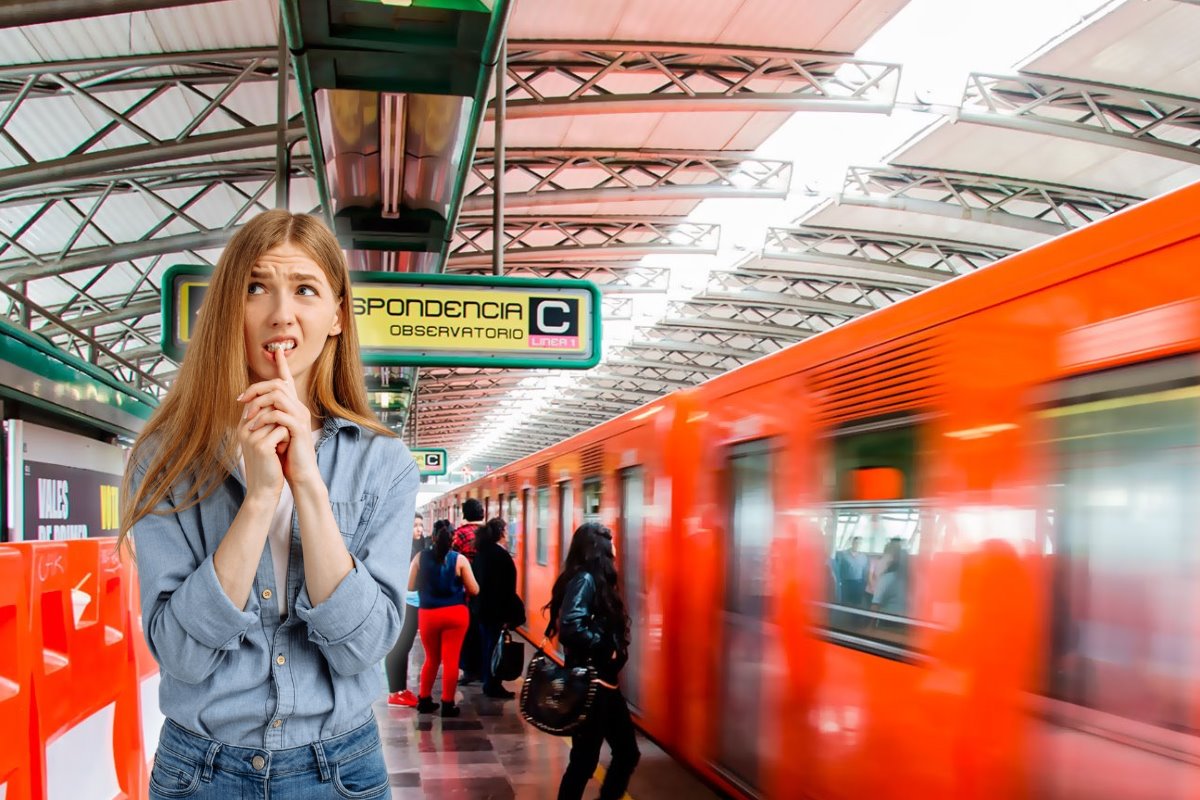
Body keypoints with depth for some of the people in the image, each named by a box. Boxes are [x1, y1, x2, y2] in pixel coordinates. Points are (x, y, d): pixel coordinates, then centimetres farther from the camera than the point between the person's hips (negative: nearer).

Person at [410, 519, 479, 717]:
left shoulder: (420, 558, -3)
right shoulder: (459, 560, -7)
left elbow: (410, 586, 2)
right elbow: (474, 590, -5)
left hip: (427, 615, 2)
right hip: (455, 614, -2)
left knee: (431, 658, 19)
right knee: (451, 660, 4)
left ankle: (424, 700, 23)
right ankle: (448, 704, 6)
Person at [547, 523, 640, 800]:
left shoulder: (595, 580, 11)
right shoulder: (584, 580, -16)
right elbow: (571, 628, -30)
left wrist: (613, 651, -3)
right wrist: (607, 650, -17)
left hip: (604, 682, 9)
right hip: (588, 684, -9)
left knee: (627, 752, 14)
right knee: (585, 759, 0)